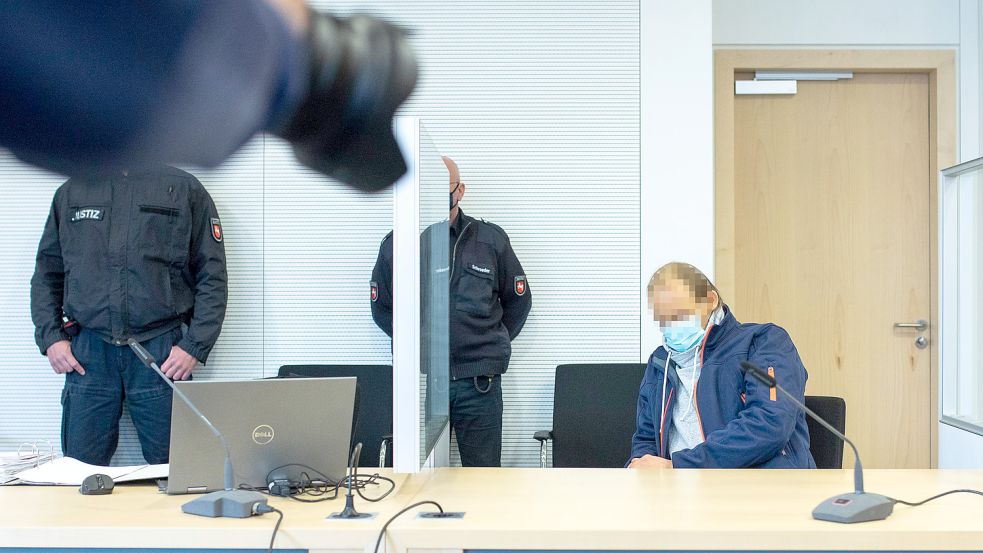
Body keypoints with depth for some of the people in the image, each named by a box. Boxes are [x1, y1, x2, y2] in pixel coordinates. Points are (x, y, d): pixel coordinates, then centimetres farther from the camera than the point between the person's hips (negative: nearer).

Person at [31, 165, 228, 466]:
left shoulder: (184, 188, 5)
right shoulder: (71, 192, 14)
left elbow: (212, 278, 2)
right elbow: (46, 274, 19)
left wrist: (195, 346, -7)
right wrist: (50, 337, 5)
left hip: (161, 350, -2)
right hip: (88, 353, 2)